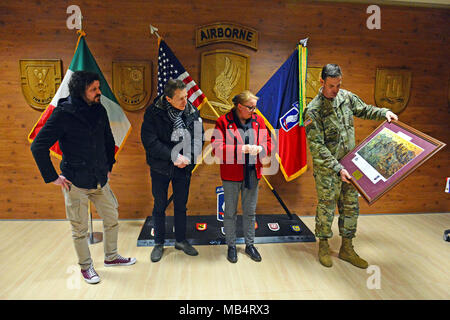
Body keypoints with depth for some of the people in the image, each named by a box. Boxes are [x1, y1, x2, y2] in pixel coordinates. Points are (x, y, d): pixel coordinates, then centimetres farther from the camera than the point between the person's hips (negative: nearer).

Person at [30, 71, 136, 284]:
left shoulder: (99, 110, 3)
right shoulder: (63, 114, -13)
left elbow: (108, 140, 17)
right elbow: (38, 146, -11)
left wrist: (108, 166, 14)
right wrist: (52, 177, -11)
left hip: (100, 179, 6)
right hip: (75, 182, -5)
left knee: (112, 219, 15)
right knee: (80, 229, 8)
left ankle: (111, 257, 36)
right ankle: (86, 266, 30)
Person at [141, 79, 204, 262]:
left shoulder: (192, 112, -5)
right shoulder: (153, 112, -14)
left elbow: (198, 138, -2)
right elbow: (149, 141, -19)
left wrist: (188, 157, -19)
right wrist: (174, 156, -23)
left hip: (183, 168, 2)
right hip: (160, 168, -2)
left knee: (181, 206, 15)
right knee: (159, 206, 12)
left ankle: (181, 240, 34)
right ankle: (159, 243, 30)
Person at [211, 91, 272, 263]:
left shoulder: (258, 120, 6)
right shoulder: (223, 122, -9)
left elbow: (268, 143, 9)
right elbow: (216, 148, -18)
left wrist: (260, 148, -15)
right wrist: (242, 149, -25)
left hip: (252, 173, 4)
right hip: (231, 174, -4)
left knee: (250, 211, 15)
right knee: (230, 212, 9)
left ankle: (250, 244, 32)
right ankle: (231, 246, 27)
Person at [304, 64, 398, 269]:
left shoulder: (346, 97, 2)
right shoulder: (313, 110, -18)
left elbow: (365, 110, 21)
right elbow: (316, 146, -21)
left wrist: (384, 113, 2)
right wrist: (337, 168, -26)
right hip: (327, 169, -6)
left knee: (351, 207, 12)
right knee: (326, 208, 6)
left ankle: (346, 249, 28)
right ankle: (323, 247, 26)